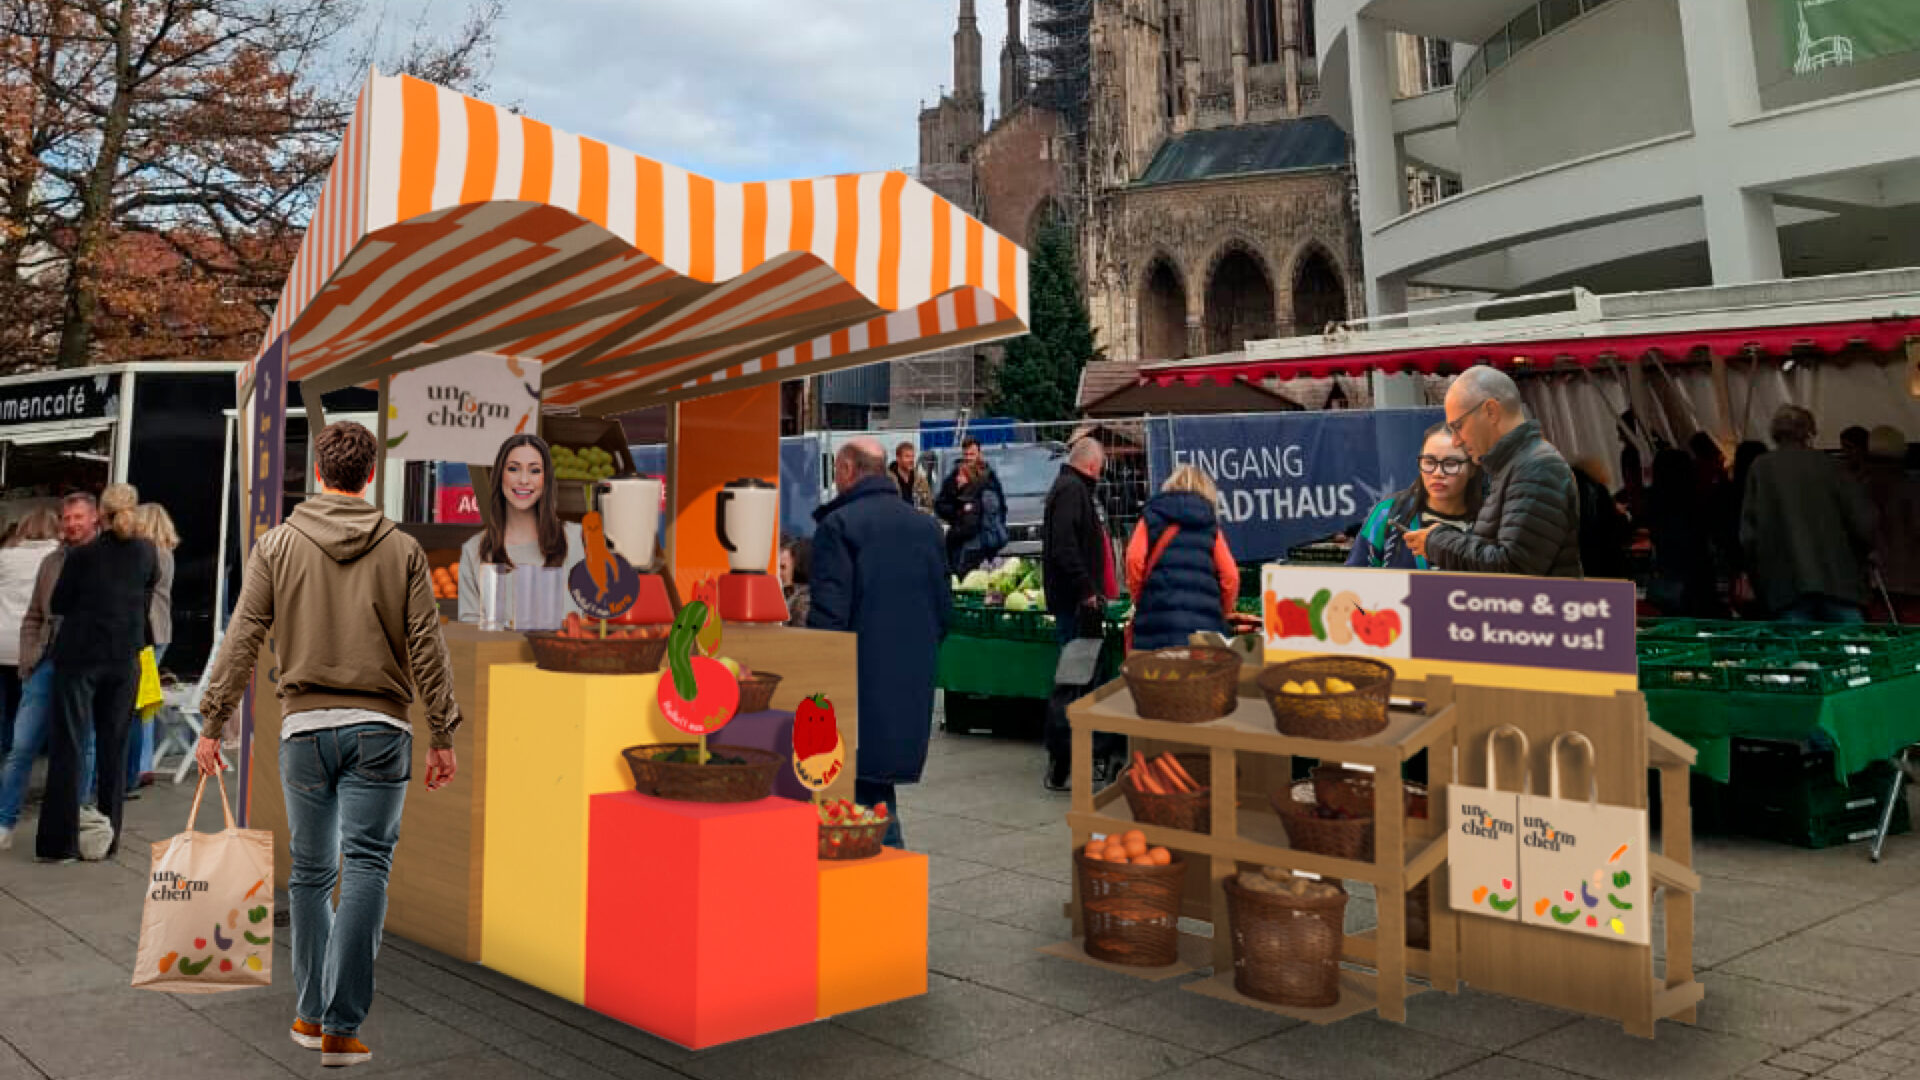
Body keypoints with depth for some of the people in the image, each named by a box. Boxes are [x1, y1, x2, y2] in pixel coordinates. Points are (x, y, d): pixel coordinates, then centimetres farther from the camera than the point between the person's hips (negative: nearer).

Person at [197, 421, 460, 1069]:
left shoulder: (277, 544, 4)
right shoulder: (403, 550, 2)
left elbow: (241, 641, 1)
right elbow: (427, 650, 0)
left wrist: (213, 725, 7)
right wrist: (443, 736, 3)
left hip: (305, 727, 2)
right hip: (380, 728, -1)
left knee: (309, 874, 13)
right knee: (365, 871, -3)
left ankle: (310, 1016, 22)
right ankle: (342, 1028, -7)